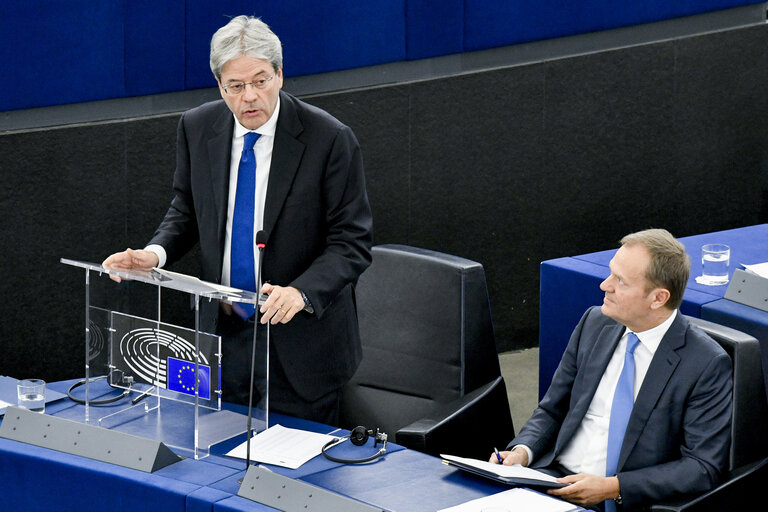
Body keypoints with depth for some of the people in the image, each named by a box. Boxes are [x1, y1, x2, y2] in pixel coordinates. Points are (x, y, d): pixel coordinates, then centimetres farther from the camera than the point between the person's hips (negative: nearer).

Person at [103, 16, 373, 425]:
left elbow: (351, 243, -13)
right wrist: (156, 253, -9)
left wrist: (301, 291, -31)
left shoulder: (330, 139, -15)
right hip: (224, 333, 4)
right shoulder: (197, 128, -1)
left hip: (298, 340, -4)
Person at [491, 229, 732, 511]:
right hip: (553, 476, 5)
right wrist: (522, 450, -4)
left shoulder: (707, 364, -9)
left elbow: (703, 468, -10)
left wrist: (613, 487, -17)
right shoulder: (594, 323, 9)